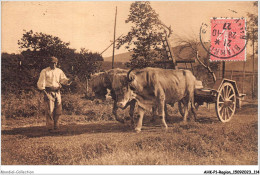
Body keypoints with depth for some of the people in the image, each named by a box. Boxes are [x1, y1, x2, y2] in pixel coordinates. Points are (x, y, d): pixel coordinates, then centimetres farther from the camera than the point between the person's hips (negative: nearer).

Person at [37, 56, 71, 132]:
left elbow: (63, 79, 6)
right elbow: (41, 83, -4)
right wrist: (44, 92, -14)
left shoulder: (59, 71, 12)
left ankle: (56, 126, 18)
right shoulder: (44, 71, -1)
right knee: (50, 111, -7)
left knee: (58, 110, 6)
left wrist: (68, 81, -17)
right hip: (48, 92, -5)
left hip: (57, 92, 5)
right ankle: (50, 127, -1)